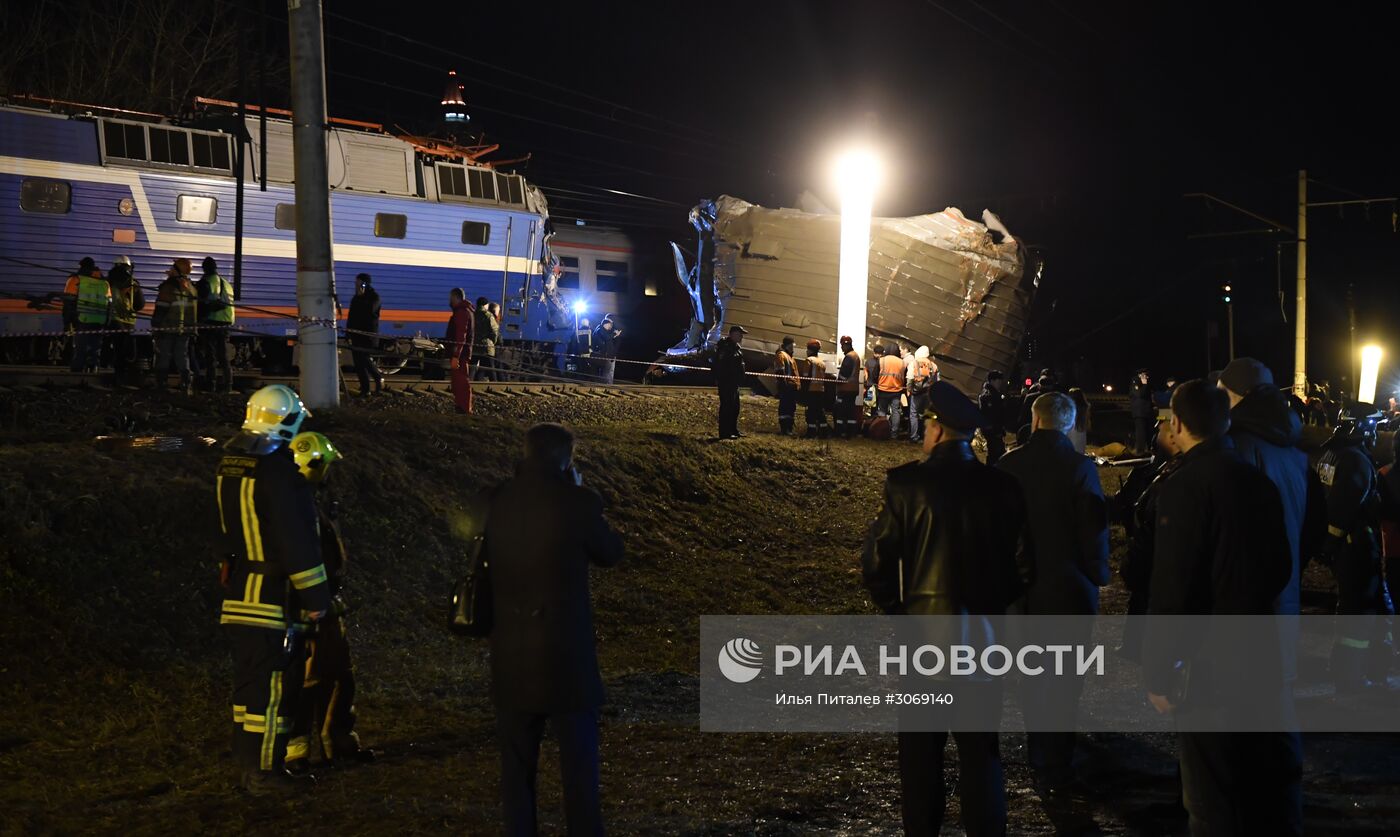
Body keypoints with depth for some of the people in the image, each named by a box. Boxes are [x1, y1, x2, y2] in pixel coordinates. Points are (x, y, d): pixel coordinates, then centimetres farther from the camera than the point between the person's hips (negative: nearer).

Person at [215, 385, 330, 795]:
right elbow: (298, 541, -20)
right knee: (273, 685, -3)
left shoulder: (229, 465, 10)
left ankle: (246, 761, 25)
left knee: (249, 678, 17)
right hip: (274, 594, -9)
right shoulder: (278, 471, -20)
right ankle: (265, 772, 0)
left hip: (239, 589, 9)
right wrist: (316, 596, -14)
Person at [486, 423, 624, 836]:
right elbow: (611, 553, 1)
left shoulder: (498, 502, 0)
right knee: (578, 756, 7)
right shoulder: (575, 501, -13)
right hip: (565, 646, -4)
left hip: (511, 649, 4)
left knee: (517, 759, 15)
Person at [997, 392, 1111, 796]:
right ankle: (1056, 771, 10)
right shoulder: (1079, 467, -15)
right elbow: (1095, 529, -13)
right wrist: (1096, 576, 3)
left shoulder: (1008, 465, -6)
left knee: (1032, 676, 17)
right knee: (1064, 680, 6)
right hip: (1069, 589, -3)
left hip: (1024, 590, 3)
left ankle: (1040, 759, 27)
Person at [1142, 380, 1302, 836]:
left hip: (1209, 662, -7)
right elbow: (1280, 564, 14)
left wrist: (1158, 673, -14)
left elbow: (1170, 589, -19)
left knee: (1215, 799, 4)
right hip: (1263, 652, 7)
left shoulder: (1184, 486, -17)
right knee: (1273, 779, 19)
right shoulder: (1257, 479, 4)